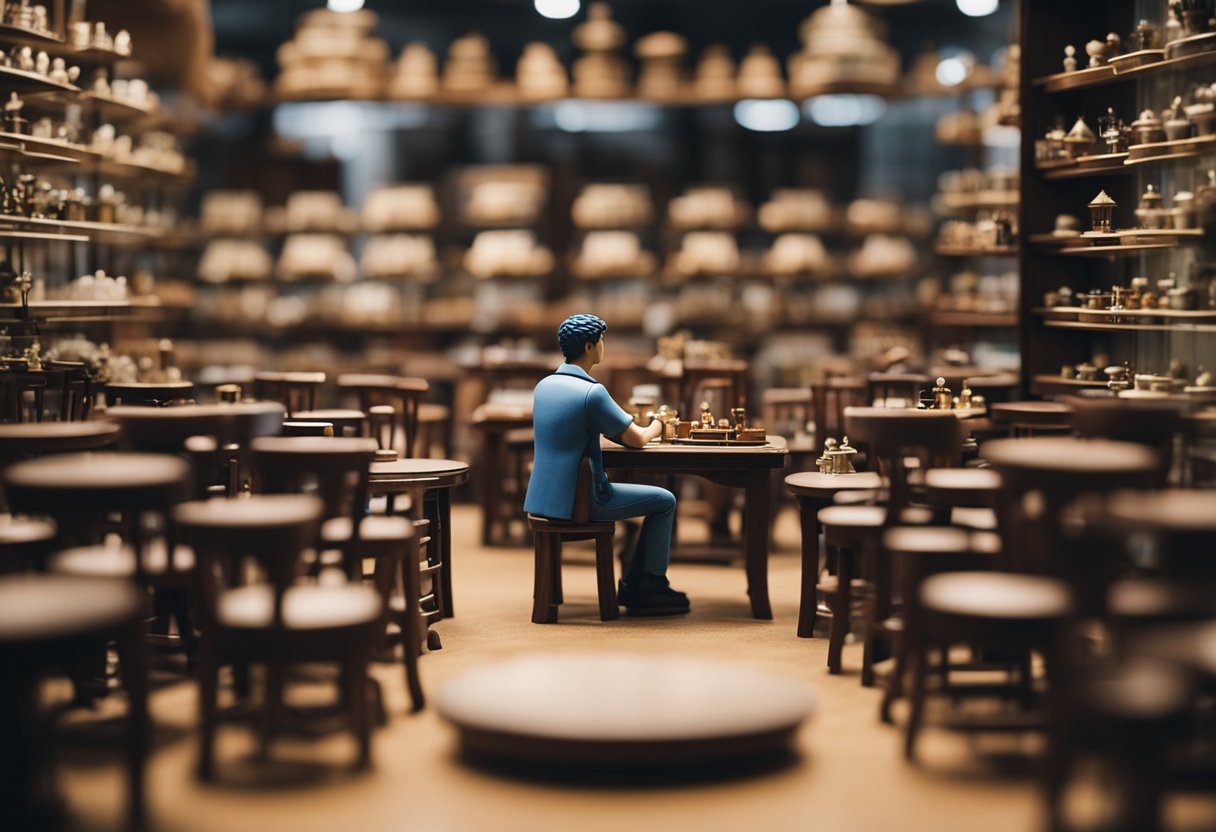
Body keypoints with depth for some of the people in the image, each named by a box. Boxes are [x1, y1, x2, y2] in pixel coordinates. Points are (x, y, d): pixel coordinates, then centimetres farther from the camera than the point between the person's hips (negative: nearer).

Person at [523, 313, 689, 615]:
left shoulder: (544, 386, 7)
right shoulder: (591, 391, -19)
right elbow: (637, 440, -12)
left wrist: (626, 427, 16)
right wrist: (654, 427, 11)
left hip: (544, 499, 9)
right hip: (577, 501, -9)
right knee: (664, 502, 8)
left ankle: (633, 586, 29)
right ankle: (652, 588, 15)